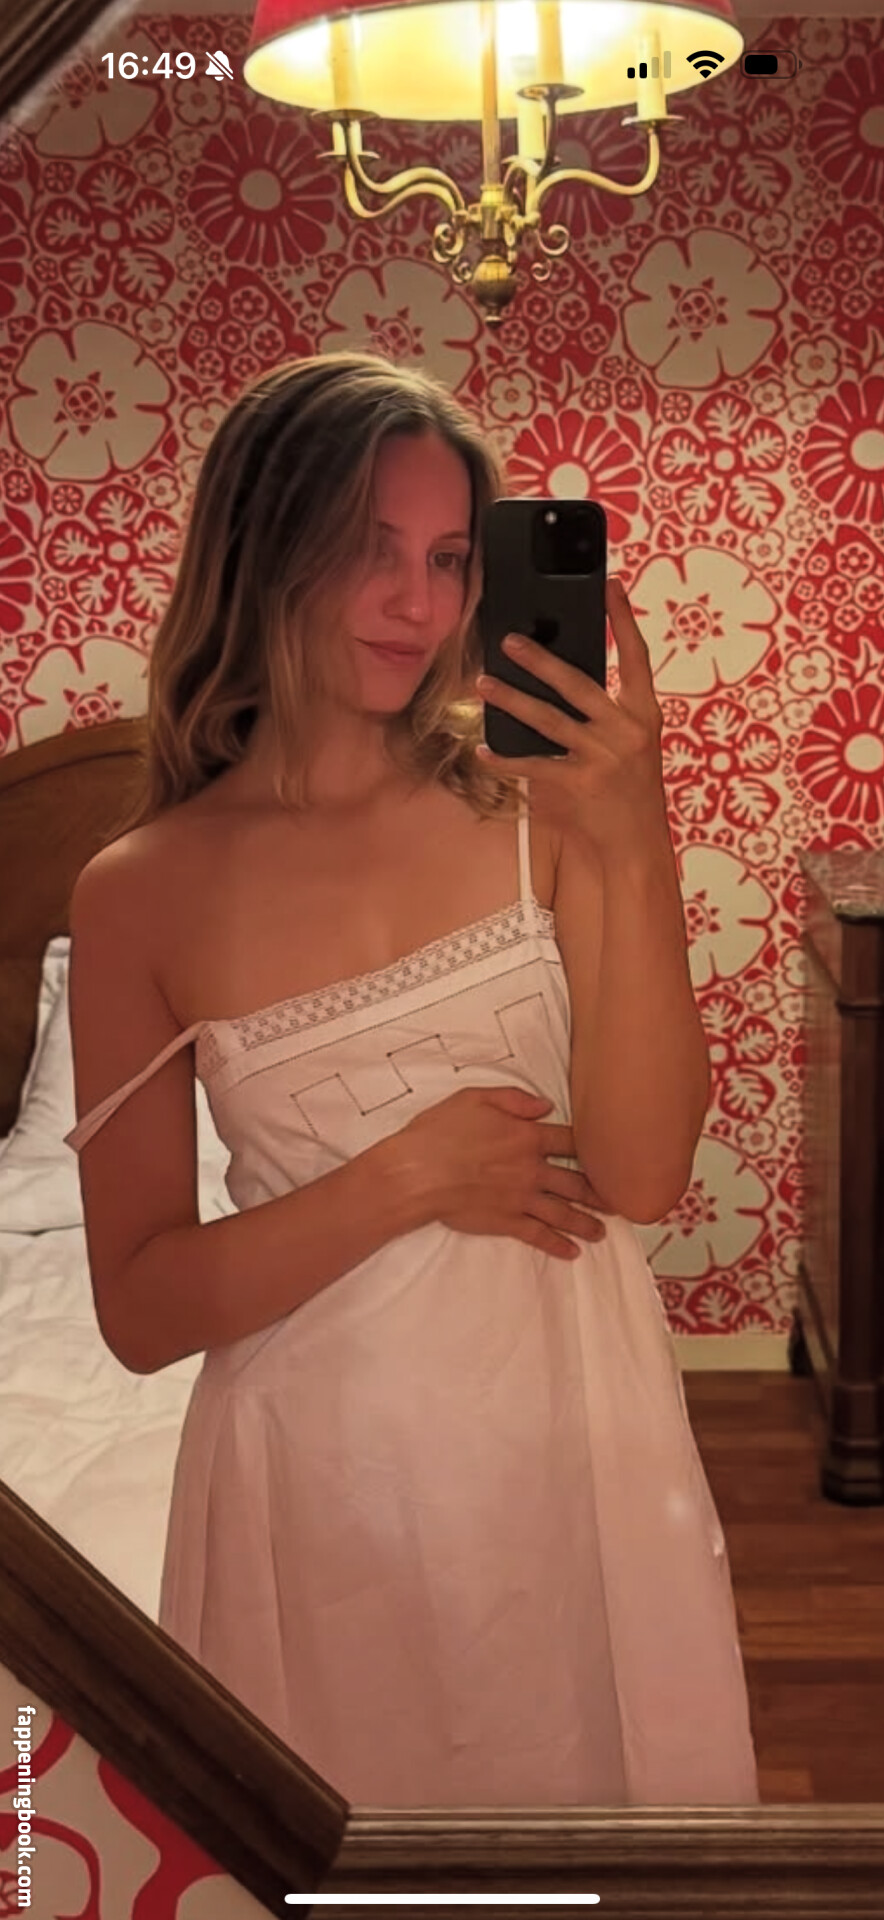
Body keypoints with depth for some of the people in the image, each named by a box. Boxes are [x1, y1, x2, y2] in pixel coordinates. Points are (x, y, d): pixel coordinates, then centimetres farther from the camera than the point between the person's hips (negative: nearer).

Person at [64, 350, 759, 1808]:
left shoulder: (529, 808, -7)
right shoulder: (142, 893, -9)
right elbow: (141, 1310, -7)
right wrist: (407, 1178, -17)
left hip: (576, 1418, 2)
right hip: (332, 1459, -1)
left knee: (602, 1802, 20)